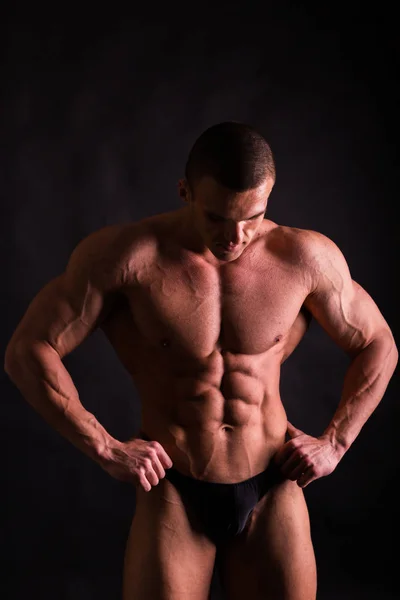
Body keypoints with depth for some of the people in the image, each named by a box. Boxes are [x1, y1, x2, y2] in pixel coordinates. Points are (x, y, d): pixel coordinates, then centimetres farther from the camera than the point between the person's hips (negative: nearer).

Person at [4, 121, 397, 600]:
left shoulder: (306, 257, -6)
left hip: (273, 495, 2)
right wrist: (104, 449, -13)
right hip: (173, 494, -2)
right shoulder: (129, 254, -14)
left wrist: (335, 443, 1)